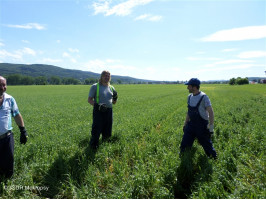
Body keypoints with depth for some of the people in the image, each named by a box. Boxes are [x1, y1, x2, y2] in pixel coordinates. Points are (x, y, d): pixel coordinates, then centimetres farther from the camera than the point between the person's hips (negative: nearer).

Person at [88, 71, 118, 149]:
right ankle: (93, 147, 12)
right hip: (98, 111, -4)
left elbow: (114, 103, 20)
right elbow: (89, 99, -2)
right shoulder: (95, 86, 1)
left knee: (107, 134, 9)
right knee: (96, 131, -6)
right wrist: (98, 106, -18)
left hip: (109, 111, 5)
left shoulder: (111, 88, 14)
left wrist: (115, 97, -2)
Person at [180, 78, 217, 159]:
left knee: (207, 145, 9)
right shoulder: (189, 97, 4)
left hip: (202, 126, -6)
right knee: (184, 145, 6)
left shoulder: (204, 97, -16)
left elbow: (211, 112, -14)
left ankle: (214, 158, 31)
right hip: (191, 124, 6)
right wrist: (185, 124, 15)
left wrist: (211, 126, -16)